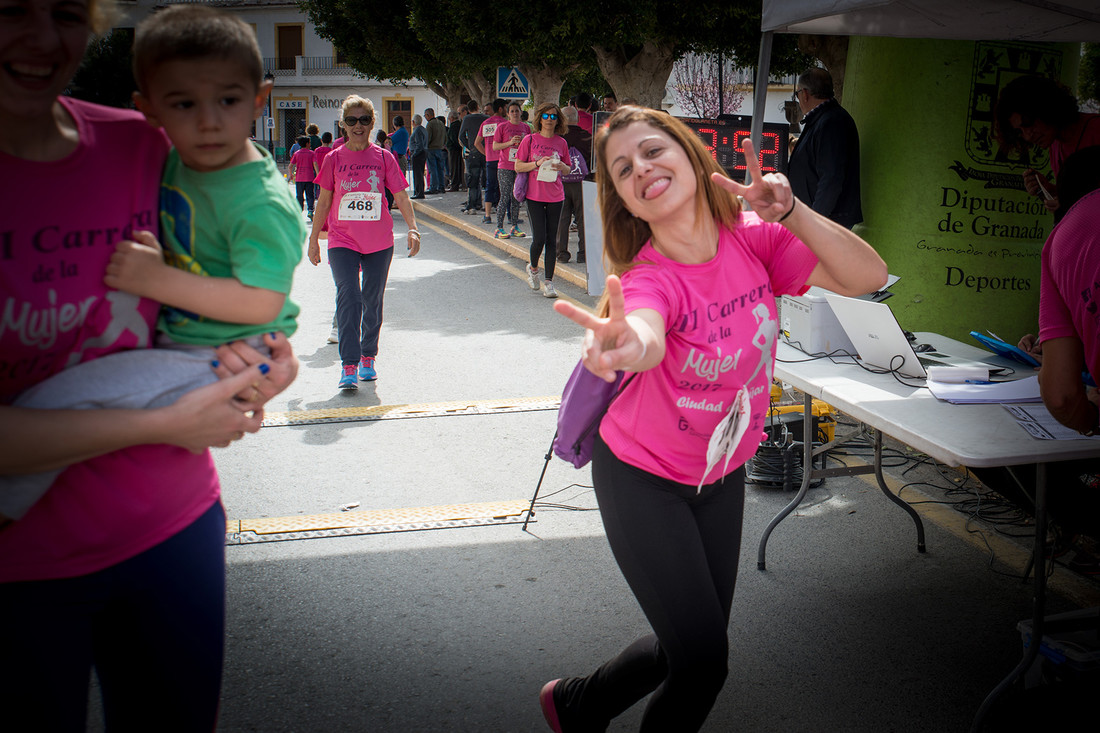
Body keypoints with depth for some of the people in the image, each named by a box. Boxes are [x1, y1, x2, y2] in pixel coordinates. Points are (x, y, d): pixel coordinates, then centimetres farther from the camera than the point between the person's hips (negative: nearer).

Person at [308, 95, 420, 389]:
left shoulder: (384, 157, 2)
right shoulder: (333, 159, 3)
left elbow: (401, 196, 0)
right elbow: (324, 201, 10)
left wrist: (412, 227, -14)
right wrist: (313, 239, 12)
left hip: (379, 242, 1)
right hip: (342, 241, -1)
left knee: (373, 300, 9)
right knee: (348, 297, -14)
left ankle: (368, 358, 25)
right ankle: (349, 365, -15)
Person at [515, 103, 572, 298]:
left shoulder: (561, 143, 7)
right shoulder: (530, 140, 0)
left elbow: (568, 169, 15)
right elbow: (518, 167, 0)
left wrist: (561, 166, -8)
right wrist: (537, 163, -15)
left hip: (555, 197, 2)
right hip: (534, 196, -2)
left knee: (551, 240, 3)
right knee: (539, 238, -8)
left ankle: (548, 282, 8)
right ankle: (533, 268, 22)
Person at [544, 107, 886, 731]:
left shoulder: (754, 239, -14)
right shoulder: (650, 277, -27)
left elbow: (869, 276, -19)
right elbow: (648, 336, -50)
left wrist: (791, 212, -32)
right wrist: (625, 345, -74)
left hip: (723, 473, 5)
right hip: (643, 478, -5)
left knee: (690, 648, 16)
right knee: (704, 664, -5)